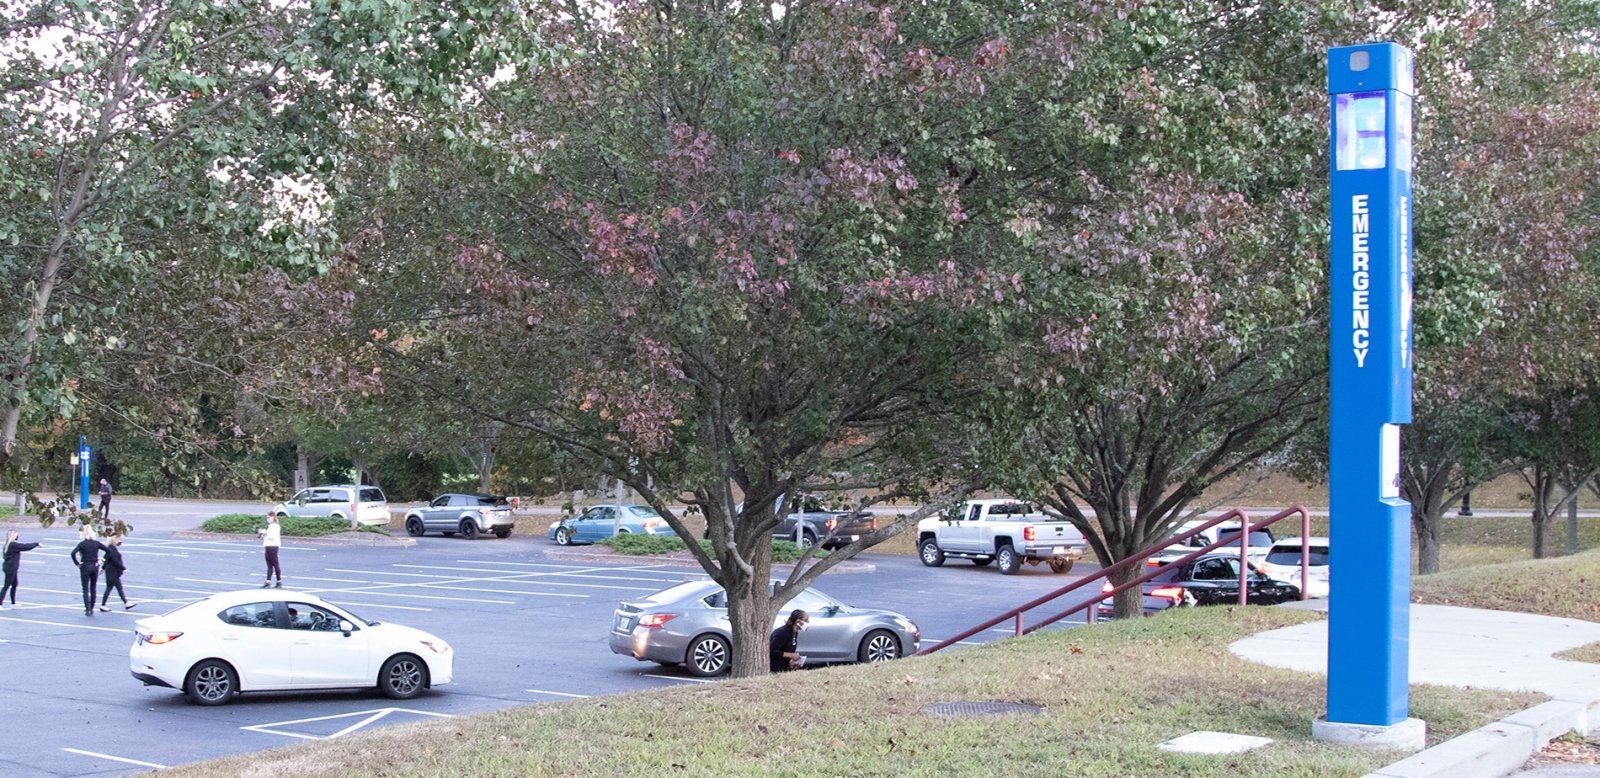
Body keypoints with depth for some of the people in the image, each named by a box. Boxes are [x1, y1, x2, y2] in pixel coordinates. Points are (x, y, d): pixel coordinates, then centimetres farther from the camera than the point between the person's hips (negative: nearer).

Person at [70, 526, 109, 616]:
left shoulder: (82, 544, -8)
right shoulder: (96, 543, 1)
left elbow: (73, 553, -21)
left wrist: (77, 563, -9)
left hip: (85, 567, -3)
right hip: (95, 567, 3)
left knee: (85, 590, 3)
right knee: (93, 589, 14)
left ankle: (88, 609, -6)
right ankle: (91, 609, 19)